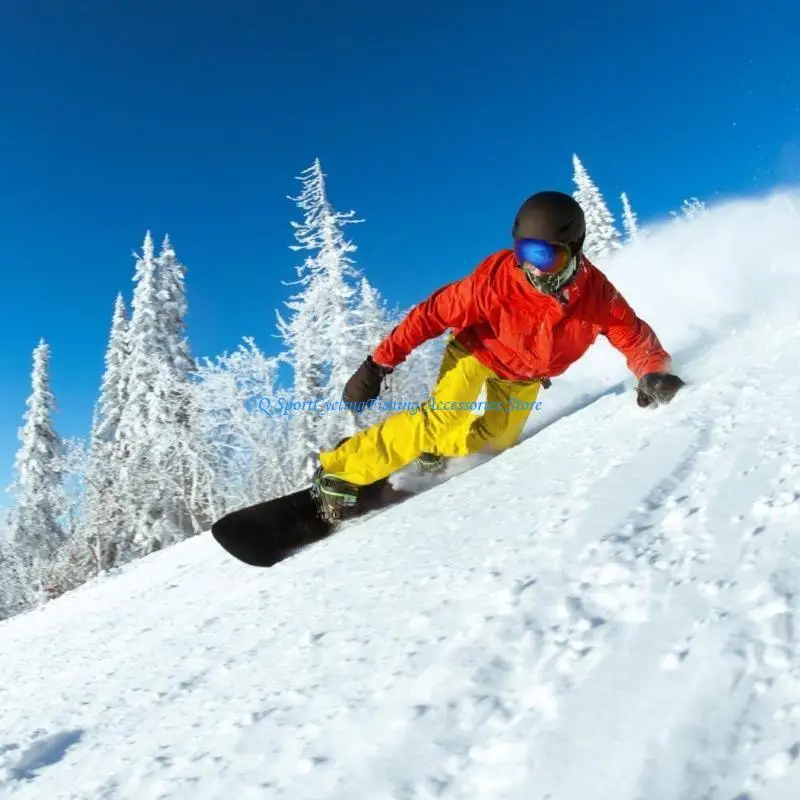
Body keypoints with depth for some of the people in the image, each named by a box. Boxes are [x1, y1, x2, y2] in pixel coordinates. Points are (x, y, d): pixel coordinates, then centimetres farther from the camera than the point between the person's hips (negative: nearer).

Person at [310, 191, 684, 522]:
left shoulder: (597, 295, -28)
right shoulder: (497, 276, -36)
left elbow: (635, 336, -16)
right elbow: (435, 312, -29)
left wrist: (654, 373, -38)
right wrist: (379, 364, -30)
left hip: (525, 376, 5)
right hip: (477, 349, -4)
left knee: (496, 441, -9)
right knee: (442, 419, -23)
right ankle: (337, 472, -15)